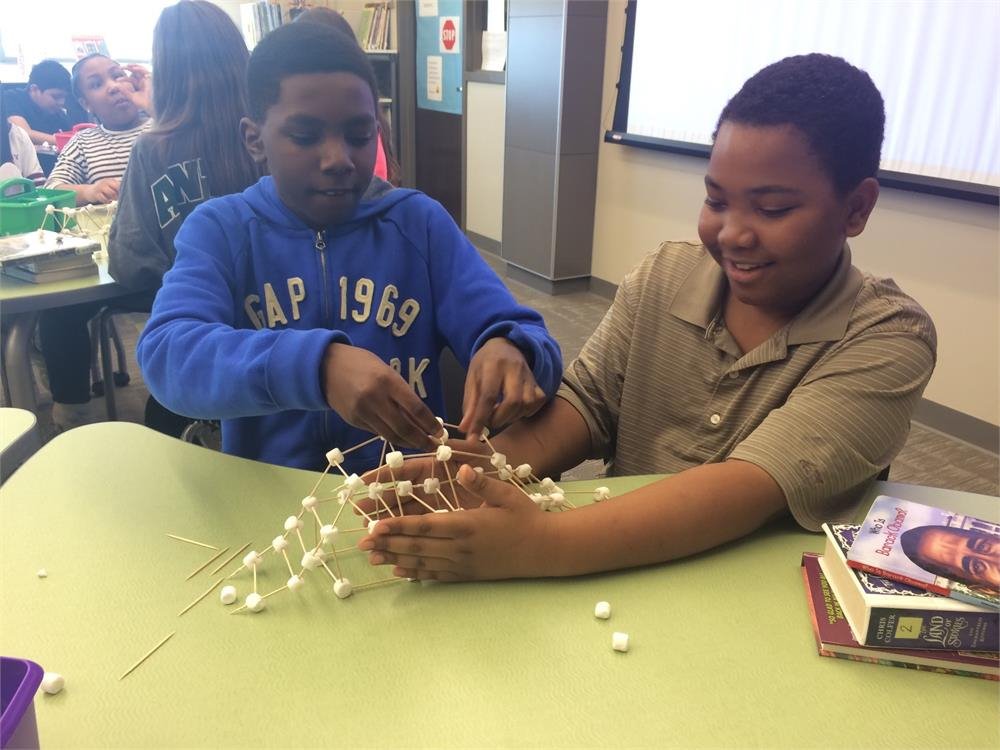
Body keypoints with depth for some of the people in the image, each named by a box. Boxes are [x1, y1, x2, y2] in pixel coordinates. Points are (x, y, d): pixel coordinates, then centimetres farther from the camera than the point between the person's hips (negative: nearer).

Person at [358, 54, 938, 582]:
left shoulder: (888, 341, -13)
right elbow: (585, 404, -3)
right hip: (620, 576, 3)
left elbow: (751, 489, -25)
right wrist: (476, 469, -23)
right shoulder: (666, 278, 0)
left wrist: (539, 546, -36)